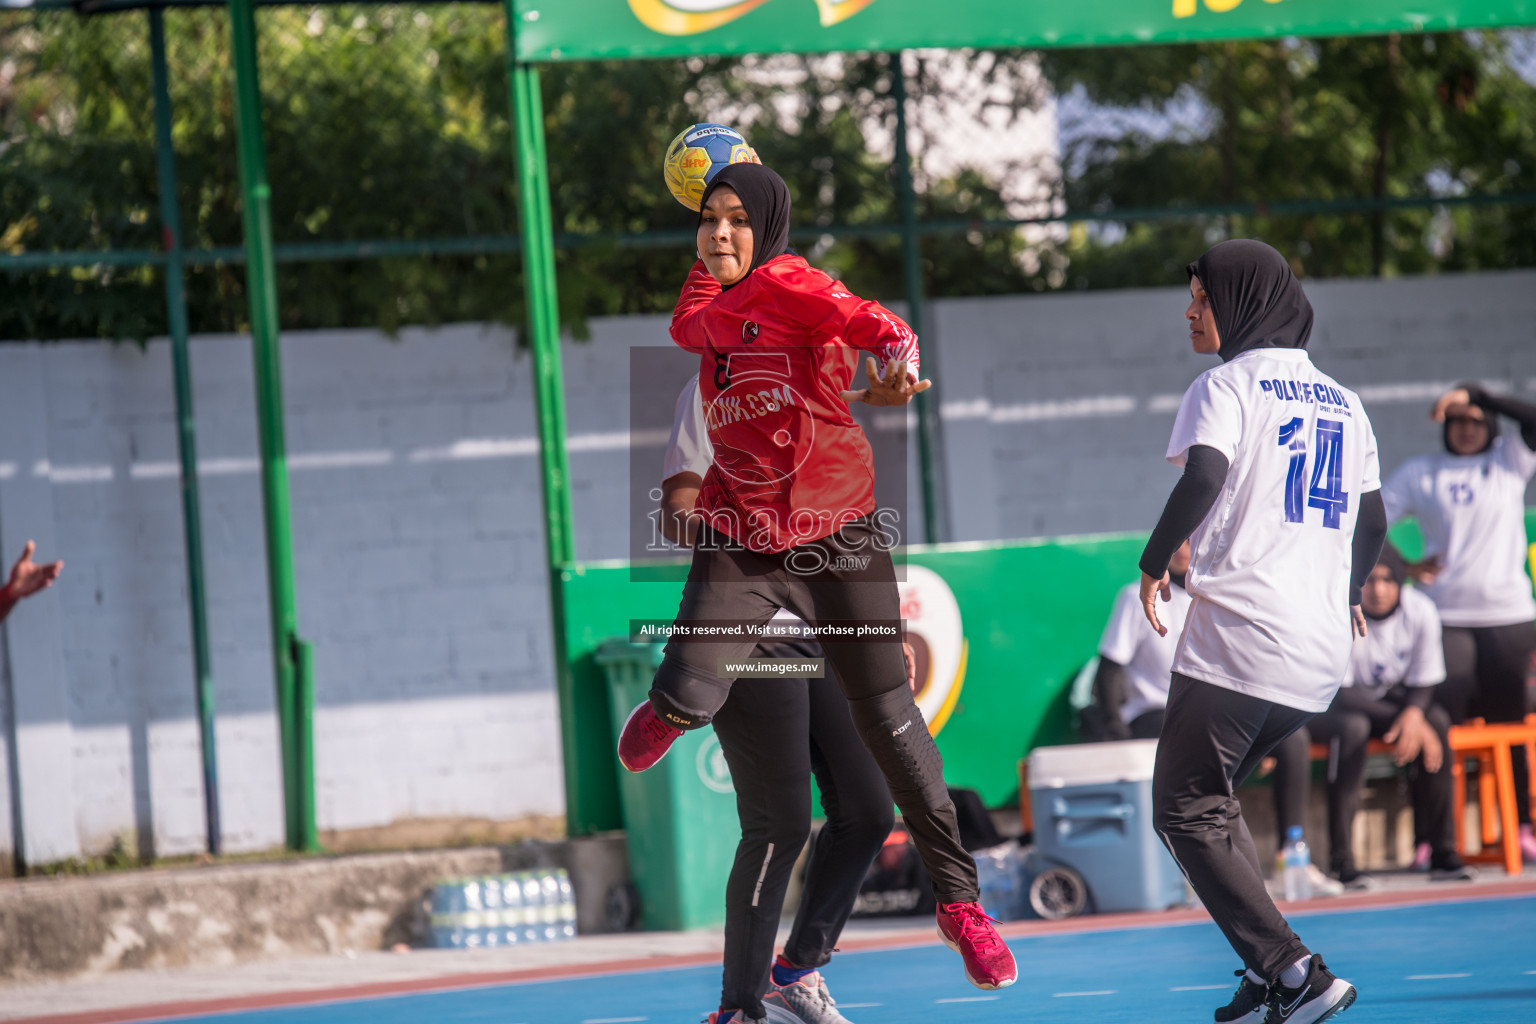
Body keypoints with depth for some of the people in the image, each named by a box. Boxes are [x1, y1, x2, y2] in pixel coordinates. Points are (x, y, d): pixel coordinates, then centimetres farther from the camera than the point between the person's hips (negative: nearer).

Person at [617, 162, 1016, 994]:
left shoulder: (786, 284, -11)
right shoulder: (714, 315, 7)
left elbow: (885, 330, -26)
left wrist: (895, 368, -46)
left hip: (837, 535, -4)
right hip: (739, 542, 4)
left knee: (887, 719, -3)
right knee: (688, 700, -17)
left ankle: (958, 900, 8)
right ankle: (668, 711, 22)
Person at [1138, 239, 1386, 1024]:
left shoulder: (1228, 384, -2)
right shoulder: (1343, 402, 18)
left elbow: (1204, 476, -20)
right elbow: (1371, 520, 24)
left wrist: (1154, 563, -6)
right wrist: (1348, 596, 42)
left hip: (1239, 634, -8)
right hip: (1321, 656, 8)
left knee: (1186, 811, -5)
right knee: (1212, 797, 20)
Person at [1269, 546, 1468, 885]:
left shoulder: (1420, 611, -13)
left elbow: (1424, 681, -6)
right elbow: (1337, 691, -25)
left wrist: (1414, 714, -29)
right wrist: (1400, 717, -31)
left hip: (1390, 700, 4)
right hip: (1329, 707, -4)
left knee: (1436, 720, -23)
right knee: (1353, 727, -36)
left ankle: (1441, 848, -17)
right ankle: (1341, 858, -36)